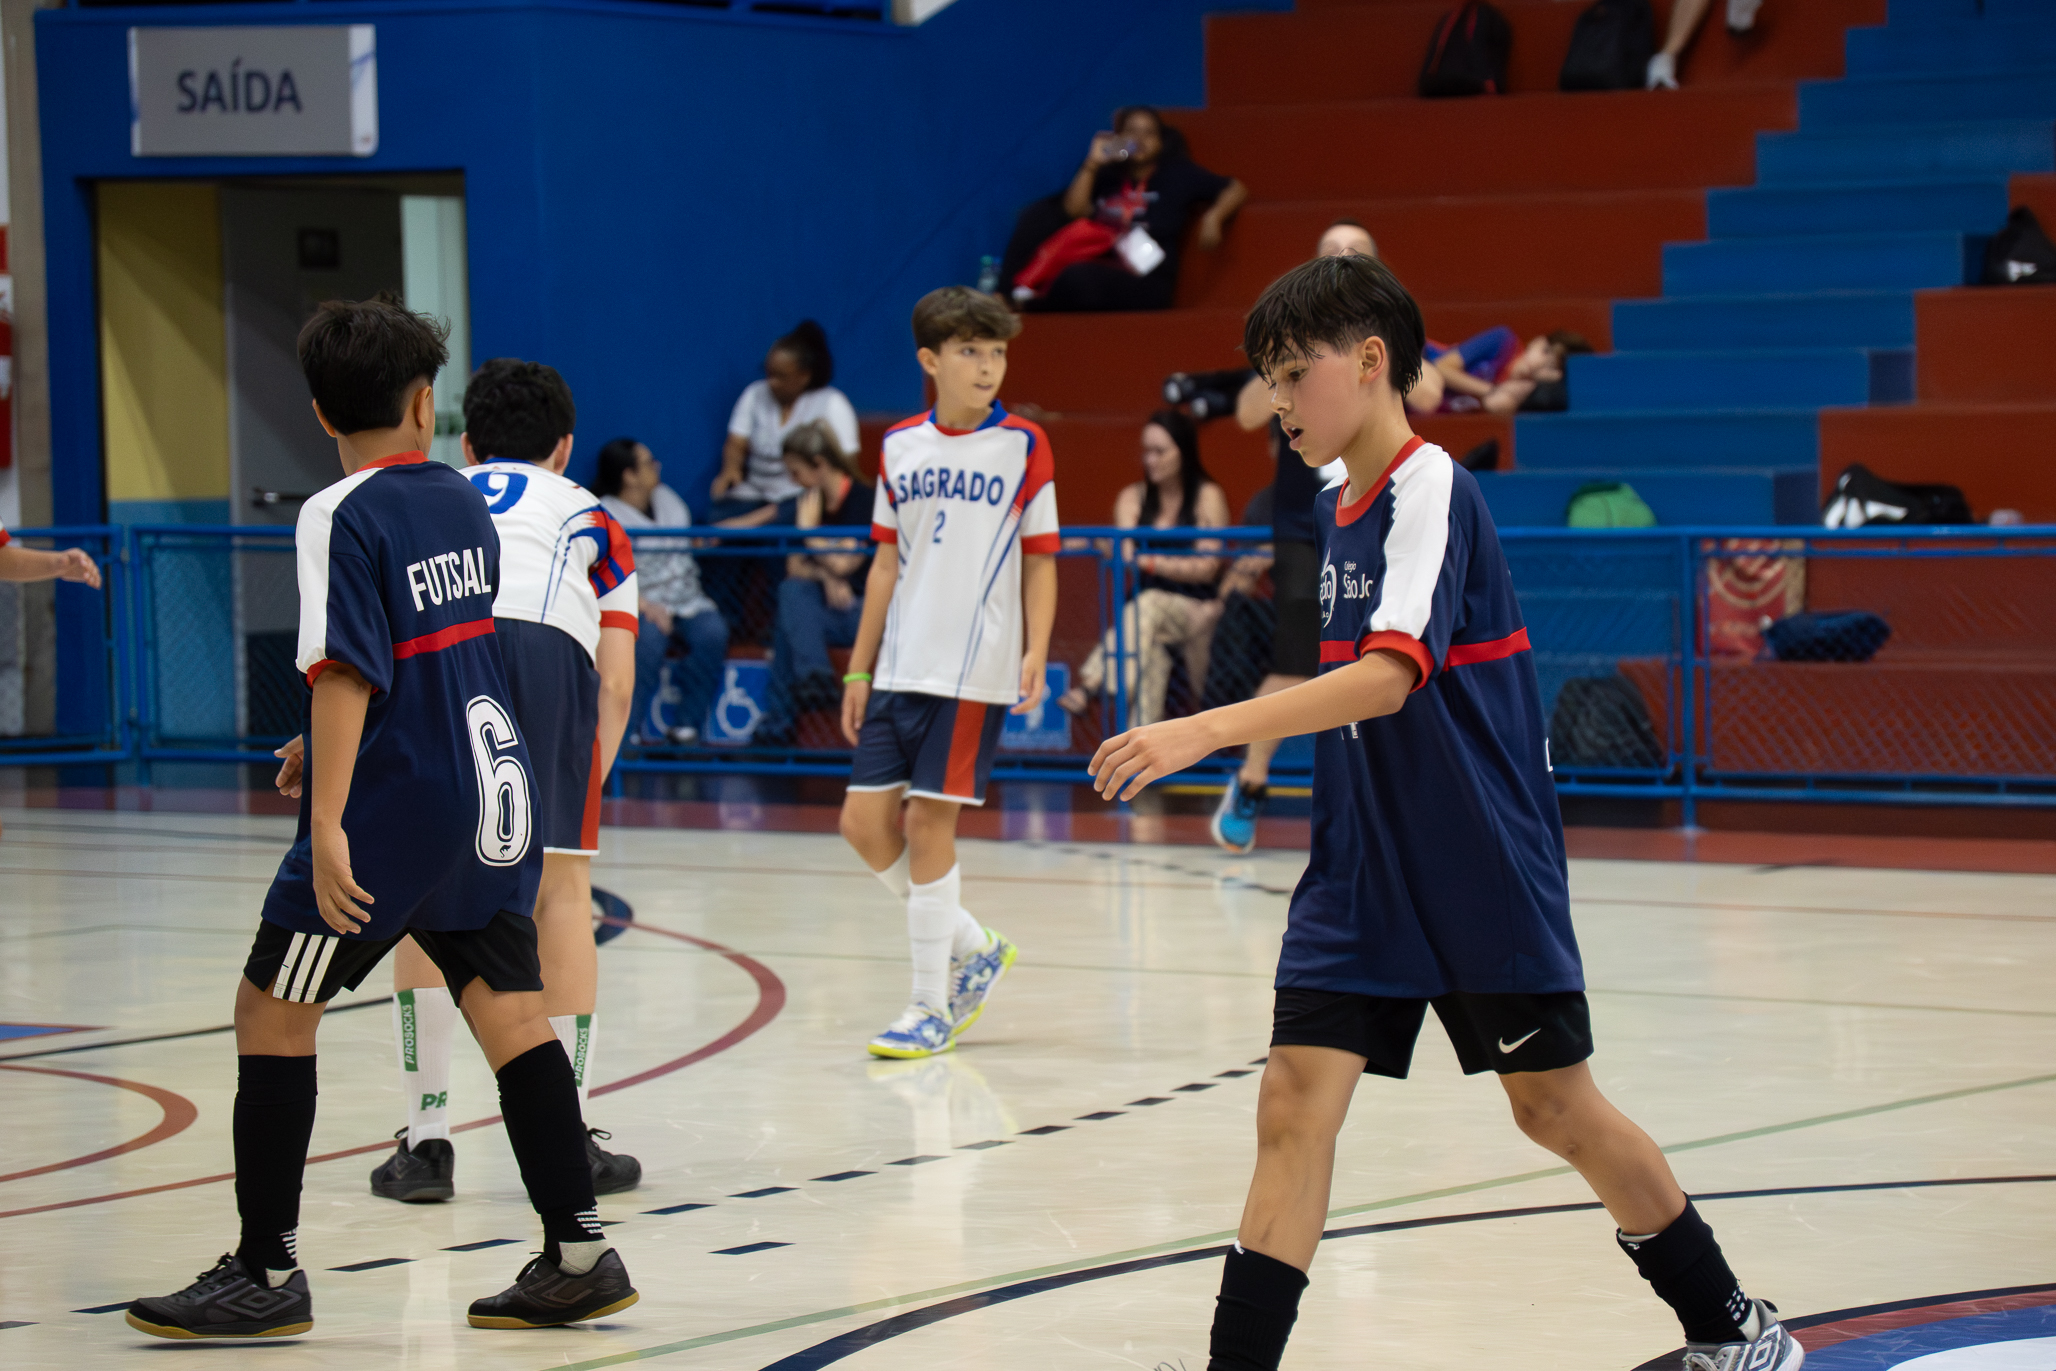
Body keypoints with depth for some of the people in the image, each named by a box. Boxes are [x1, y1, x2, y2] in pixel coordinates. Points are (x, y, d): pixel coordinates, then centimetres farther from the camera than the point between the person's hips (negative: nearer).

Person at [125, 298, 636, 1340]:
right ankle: (578, 1253, 5)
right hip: (493, 787, 7)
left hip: (396, 804, -7)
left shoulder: (343, 517, -12)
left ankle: (268, 1271, 2)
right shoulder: (462, 501, 10)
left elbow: (345, 672, -20)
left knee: (271, 1011, 1)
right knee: (511, 1012, 8)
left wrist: (328, 822, -22)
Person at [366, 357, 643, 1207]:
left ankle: (426, 1141, 11)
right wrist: (582, 793, 28)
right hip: (546, 651, -1)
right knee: (559, 887, 10)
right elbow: (615, 684, 23)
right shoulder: (591, 520, 34)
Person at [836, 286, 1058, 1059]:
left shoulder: (1023, 447, -1)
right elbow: (888, 563, 14)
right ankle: (973, 948, 21)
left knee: (929, 822, -5)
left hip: (973, 670, -5)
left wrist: (1036, 652, -12)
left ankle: (932, 1007, 5)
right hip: (900, 668, 5)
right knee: (865, 822, 1)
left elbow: (1040, 560, 1)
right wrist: (859, 669, 13)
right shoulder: (900, 448, 9)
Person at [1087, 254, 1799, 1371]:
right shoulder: (1337, 510, 9)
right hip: (1359, 873, 7)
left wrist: (1208, 731, -39)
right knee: (1294, 1104, -7)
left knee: (1555, 1108, 7)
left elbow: (1389, 676, -31)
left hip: (1483, 878, -7)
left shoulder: (1431, 491, -17)